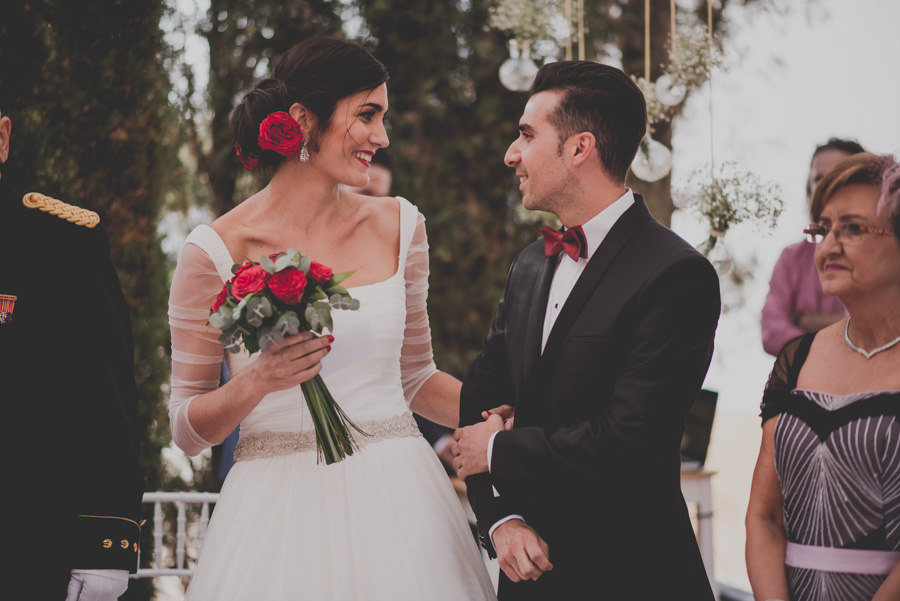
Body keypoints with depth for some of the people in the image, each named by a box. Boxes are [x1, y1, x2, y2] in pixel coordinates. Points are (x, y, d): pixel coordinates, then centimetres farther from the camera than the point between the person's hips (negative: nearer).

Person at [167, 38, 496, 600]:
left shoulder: (398, 226, 6)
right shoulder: (216, 251, -5)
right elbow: (187, 428, -1)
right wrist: (256, 382, -19)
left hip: (394, 500, 3)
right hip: (279, 507, -3)